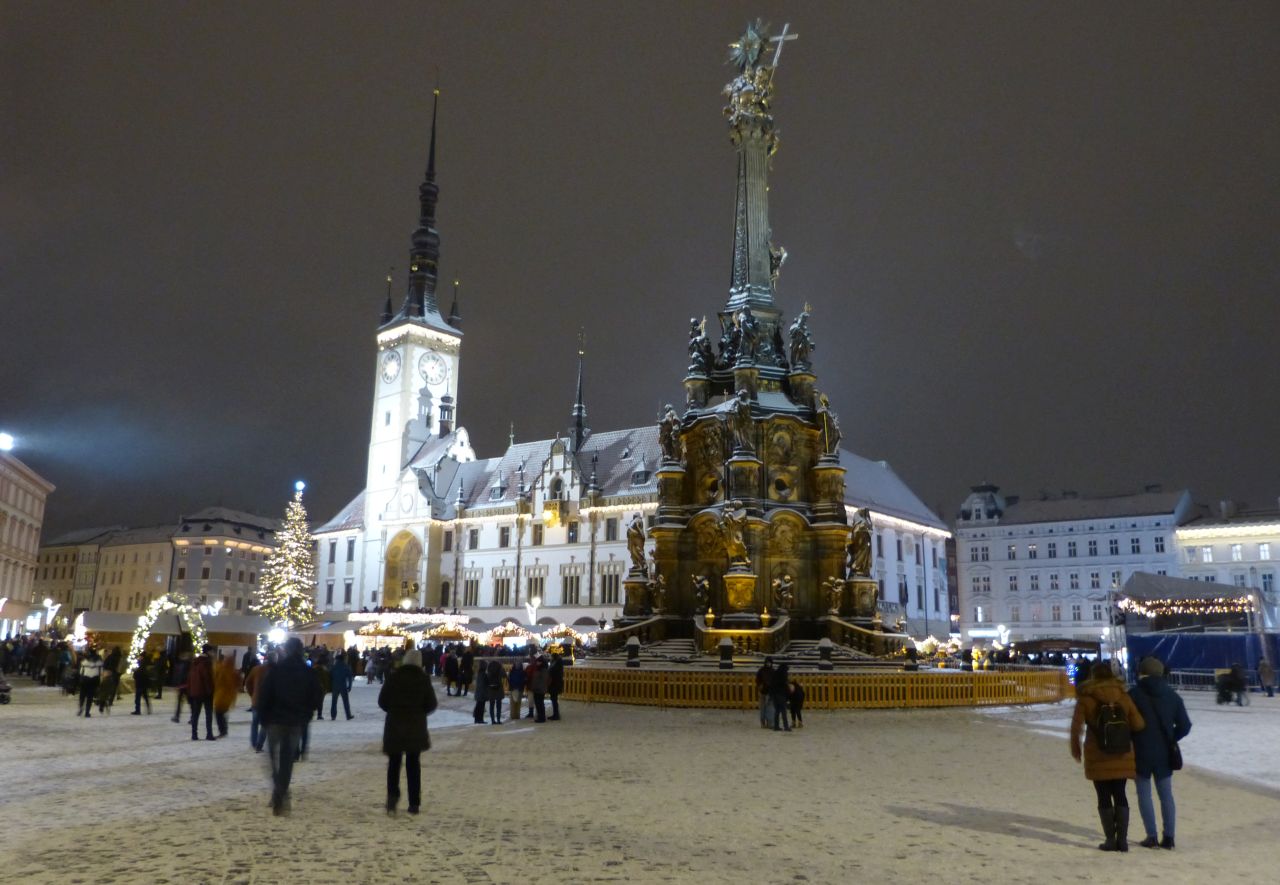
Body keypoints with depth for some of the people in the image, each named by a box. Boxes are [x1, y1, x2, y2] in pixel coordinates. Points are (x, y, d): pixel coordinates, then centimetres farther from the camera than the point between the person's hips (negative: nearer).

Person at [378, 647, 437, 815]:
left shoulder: (394, 677, -4)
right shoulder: (423, 678, -4)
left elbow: (382, 701, -2)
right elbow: (431, 704, -3)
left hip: (394, 724, 0)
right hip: (416, 726, 0)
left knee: (394, 762, 11)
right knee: (413, 763, 10)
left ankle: (393, 794, -10)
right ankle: (414, 803, 11)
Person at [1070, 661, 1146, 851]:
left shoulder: (1085, 698, -6)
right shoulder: (1123, 696, 2)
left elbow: (1077, 725, -11)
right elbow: (1138, 724, -2)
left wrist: (1076, 748, 3)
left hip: (1097, 756, -3)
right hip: (1122, 755, 3)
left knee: (1104, 797, 5)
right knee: (1120, 795, 12)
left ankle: (1110, 839, 5)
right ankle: (1122, 839, 8)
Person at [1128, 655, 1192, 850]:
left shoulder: (1134, 694, -10)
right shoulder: (1172, 695, 3)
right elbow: (1184, 725, 3)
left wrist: (1131, 741, 5)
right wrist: (1170, 740, 13)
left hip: (1141, 752, -4)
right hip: (1164, 753, 4)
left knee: (1144, 793, 5)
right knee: (1166, 794, 12)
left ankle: (1151, 836, 2)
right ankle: (1168, 836, 10)